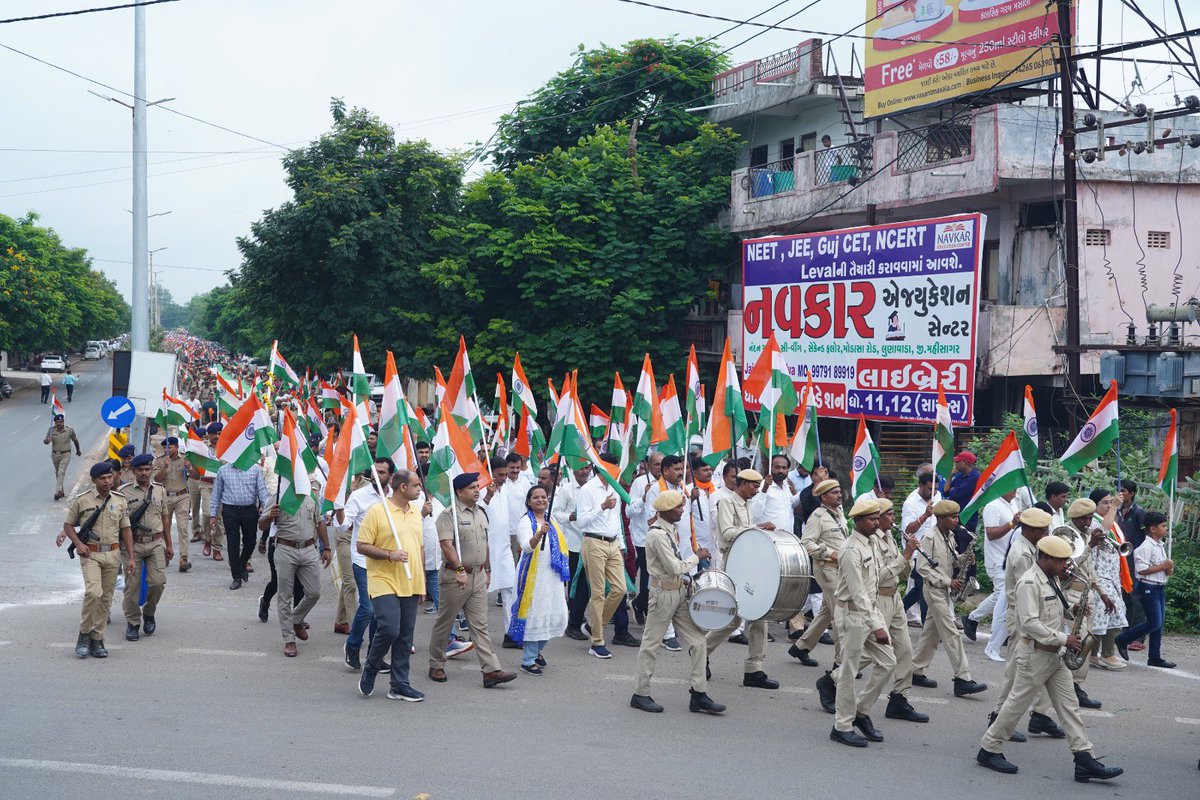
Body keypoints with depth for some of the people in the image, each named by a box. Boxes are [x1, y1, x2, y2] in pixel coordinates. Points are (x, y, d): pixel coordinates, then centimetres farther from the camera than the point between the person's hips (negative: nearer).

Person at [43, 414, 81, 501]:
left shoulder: (69, 430, -8)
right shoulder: (51, 430, -4)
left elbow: (75, 440, 9)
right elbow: (45, 441, -1)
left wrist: (78, 450, 23)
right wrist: (47, 440, -27)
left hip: (65, 455, -4)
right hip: (55, 454, 4)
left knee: (61, 472, -17)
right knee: (57, 473, 14)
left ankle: (58, 492, -25)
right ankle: (61, 491, 28)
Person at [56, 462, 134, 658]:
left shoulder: (120, 500, 7)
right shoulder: (81, 500, -3)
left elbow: (126, 529, 12)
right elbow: (68, 524, 5)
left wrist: (131, 557, 8)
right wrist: (78, 543, -11)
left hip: (113, 554, 4)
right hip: (90, 554, -4)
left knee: (105, 598, 6)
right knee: (93, 592, -21)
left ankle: (97, 639, 15)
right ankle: (84, 635, -7)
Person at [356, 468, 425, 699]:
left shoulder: (416, 512, 13)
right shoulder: (377, 511, -8)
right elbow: (361, 545, -8)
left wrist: (421, 582, 18)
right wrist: (390, 555, -19)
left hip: (410, 585, 6)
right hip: (384, 583, -6)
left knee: (405, 637, 7)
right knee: (389, 630, -15)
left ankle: (399, 685, 13)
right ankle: (370, 669, 11)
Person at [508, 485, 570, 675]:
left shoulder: (551, 522, 13)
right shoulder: (525, 522, -9)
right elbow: (527, 547, -26)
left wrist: (563, 579, 19)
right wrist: (539, 534, -45)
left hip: (551, 576, 7)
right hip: (533, 575, -7)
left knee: (556, 615, 7)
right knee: (533, 615, -5)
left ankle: (536, 650, 29)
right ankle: (528, 661, 3)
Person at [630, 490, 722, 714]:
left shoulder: (671, 529, 9)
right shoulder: (657, 534, -20)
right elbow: (675, 568, -22)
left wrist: (688, 577, 8)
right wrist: (697, 557, -9)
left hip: (680, 590, 9)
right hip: (664, 593, -9)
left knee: (697, 641, 6)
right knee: (651, 644, 2)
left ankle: (699, 694, 10)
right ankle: (640, 695, 13)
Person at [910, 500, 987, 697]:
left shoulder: (949, 537, 9)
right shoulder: (930, 538, -16)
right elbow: (922, 567, -19)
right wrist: (948, 581, -20)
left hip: (944, 590, 9)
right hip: (934, 590, -9)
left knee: (932, 632, 13)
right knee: (951, 634, -11)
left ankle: (916, 672, 22)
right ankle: (962, 679, -12)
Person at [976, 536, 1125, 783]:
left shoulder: (1052, 580, 11)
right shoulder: (1029, 582, -18)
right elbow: (1030, 623, -25)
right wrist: (1063, 639, -23)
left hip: (1054, 654, 9)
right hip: (1035, 654, -9)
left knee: (1068, 706, 4)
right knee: (1017, 704, 1)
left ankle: (1085, 760, 2)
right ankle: (988, 750, 14)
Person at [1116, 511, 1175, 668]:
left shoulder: (1160, 546, 15)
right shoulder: (1145, 547, -17)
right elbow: (1142, 569, -24)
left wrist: (1168, 569, 3)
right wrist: (1163, 566, -20)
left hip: (1160, 587, 10)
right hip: (1148, 588, -10)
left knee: (1158, 624, 10)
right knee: (1154, 623, -10)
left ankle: (1155, 657, 16)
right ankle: (1122, 641, 4)